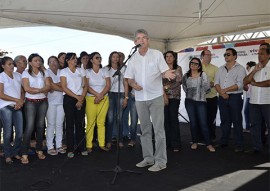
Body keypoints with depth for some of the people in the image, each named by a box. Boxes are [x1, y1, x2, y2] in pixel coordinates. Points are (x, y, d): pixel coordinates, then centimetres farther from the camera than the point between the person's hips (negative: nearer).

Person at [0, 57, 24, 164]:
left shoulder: (18, 75, 12)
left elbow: (22, 91, 13)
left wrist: (21, 101, -5)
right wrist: (16, 100, -12)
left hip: (17, 107, 4)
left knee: (20, 132, 2)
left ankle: (15, 152, 21)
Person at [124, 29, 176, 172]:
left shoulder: (157, 54, -2)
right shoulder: (133, 59, 7)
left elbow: (165, 72, -4)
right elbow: (129, 78, 9)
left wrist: (167, 74, -27)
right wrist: (133, 84, -13)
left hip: (155, 97, -4)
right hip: (140, 98, 4)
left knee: (158, 129, -4)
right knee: (145, 129, 12)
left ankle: (160, 161, 5)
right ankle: (148, 158, 25)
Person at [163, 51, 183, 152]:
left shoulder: (178, 68, 5)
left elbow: (178, 82, -6)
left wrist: (167, 87, -13)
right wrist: (164, 94, -9)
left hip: (174, 96, -2)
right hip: (163, 96, 3)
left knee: (173, 119, -5)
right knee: (166, 119, 2)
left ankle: (176, 144, 1)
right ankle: (167, 143, 12)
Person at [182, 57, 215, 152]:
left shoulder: (203, 75, -2)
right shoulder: (186, 76, 7)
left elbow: (207, 88, -3)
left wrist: (200, 93, 8)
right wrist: (191, 94, 12)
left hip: (201, 101, -2)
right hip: (189, 101, 3)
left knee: (203, 123, -4)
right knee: (193, 122, 8)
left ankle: (208, 144, 5)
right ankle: (194, 142, 20)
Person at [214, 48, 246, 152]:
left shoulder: (240, 69, -2)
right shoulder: (220, 69, 14)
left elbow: (240, 84, -13)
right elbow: (216, 83, 6)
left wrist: (225, 90, -12)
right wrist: (221, 93, -11)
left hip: (235, 97, -5)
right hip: (222, 98, 5)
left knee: (237, 121, -1)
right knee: (224, 121, 11)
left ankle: (239, 145, 6)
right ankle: (223, 142, 20)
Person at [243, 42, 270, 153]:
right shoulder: (254, 68, 14)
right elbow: (245, 82, 5)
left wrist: (255, 83, -6)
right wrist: (254, 71, -6)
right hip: (254, 102, 6)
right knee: (255, 125, 12)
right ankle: (257, 147, 23)